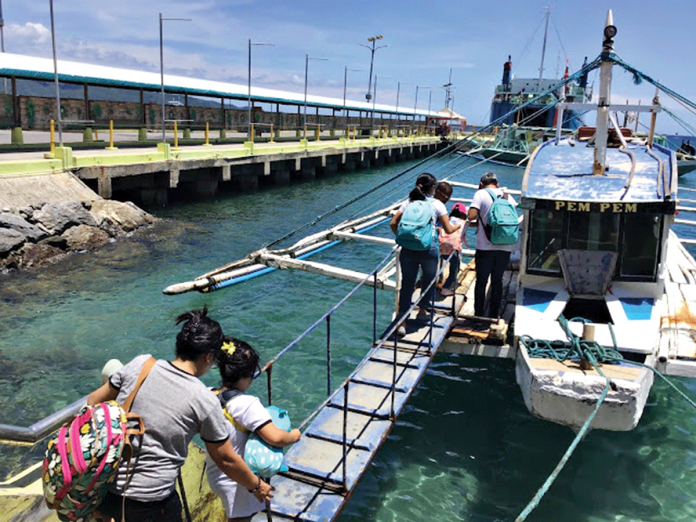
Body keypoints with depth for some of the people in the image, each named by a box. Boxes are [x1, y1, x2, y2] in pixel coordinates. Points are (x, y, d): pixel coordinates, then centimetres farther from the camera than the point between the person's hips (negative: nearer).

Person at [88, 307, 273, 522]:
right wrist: (256, 486, 14)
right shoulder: (205, 400, -11)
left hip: (105, 483, 3)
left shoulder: (140, 364, -4)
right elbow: (226, 460, -2)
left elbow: (93, 402, 7)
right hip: (150, 502, -3)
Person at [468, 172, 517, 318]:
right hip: (505, 247, 4)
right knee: (497, 281, 13)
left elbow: (471, 216, -13)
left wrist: (480, 215, 7)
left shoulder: (480, 194, -1)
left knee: (481, 281, 6)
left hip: (485, 247, -4)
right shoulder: (507, 195, 11)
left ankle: (479, 315, 10)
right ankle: (494, 315, 19)